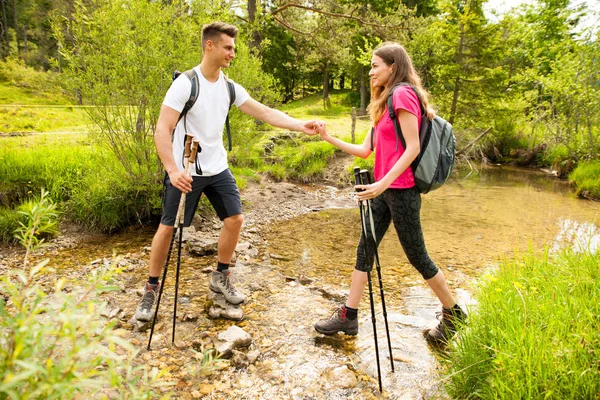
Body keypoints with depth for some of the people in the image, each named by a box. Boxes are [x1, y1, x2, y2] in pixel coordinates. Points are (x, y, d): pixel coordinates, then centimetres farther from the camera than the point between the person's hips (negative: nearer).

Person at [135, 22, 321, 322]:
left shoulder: (230, 88, 3)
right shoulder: (185, 84, -15)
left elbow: (266, 113, 0)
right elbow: (162, 131, -19)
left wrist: (300, 125, -13)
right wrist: (173, 170, -32)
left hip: (218, 169, 6)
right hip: (185, 172, -6)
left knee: (235, 219, 4)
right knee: (168, 227, 1)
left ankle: (220, 277, 24)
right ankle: (151, 288, 19)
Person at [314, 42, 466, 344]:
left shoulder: (402, 94, -11)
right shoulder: (385, 102, 17)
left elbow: (413, 148, -18)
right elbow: (365, 150, 13)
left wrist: (383, 183, -25)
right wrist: (329, 138, 9)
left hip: (402, 189, -9)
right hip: (384, 190, 9)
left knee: (417, 256, 3)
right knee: (364, 250, 8)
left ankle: (453, 314, 24)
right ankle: (348, 317, 16)